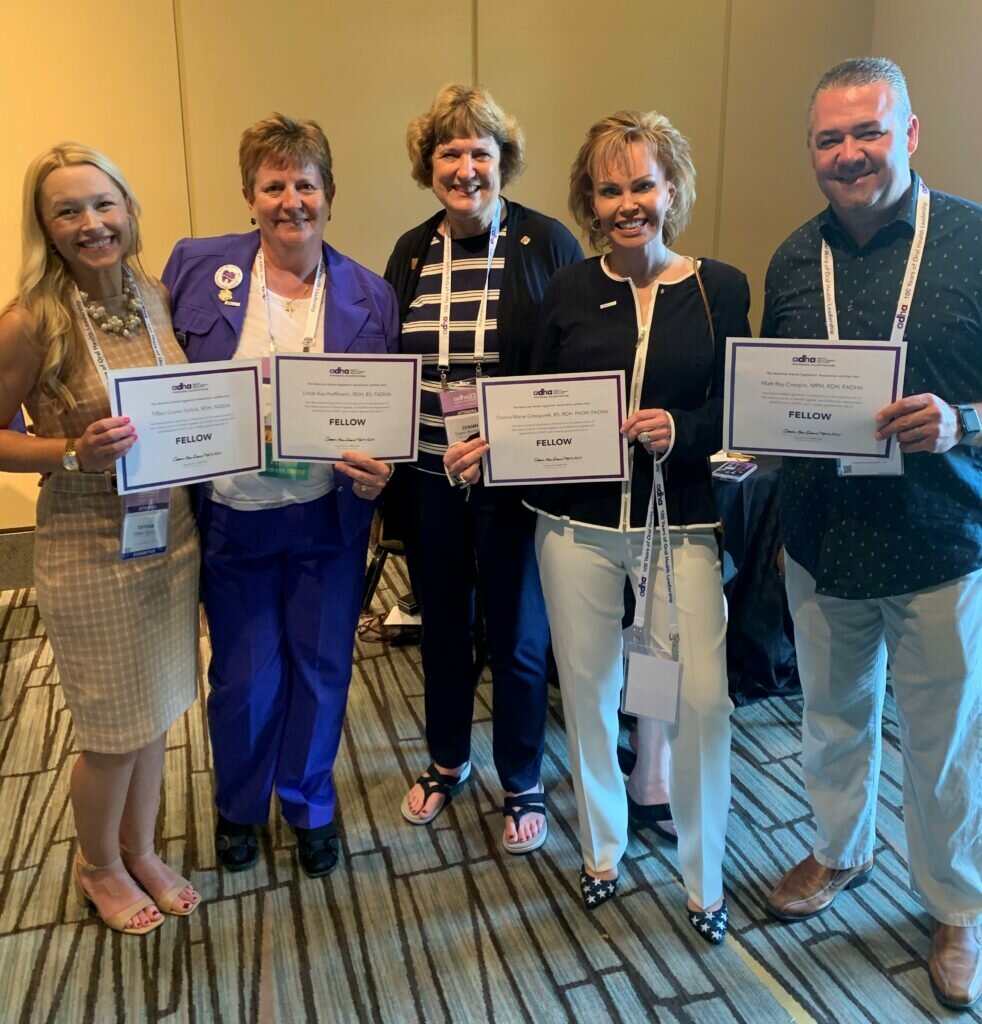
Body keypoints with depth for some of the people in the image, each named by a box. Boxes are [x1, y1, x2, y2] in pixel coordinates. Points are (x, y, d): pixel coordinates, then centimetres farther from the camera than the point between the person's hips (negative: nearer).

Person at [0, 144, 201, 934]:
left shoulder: (156, 298, 1)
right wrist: (74, 453, -22)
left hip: (173, 535, 5)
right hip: (90, 550, -5)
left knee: (156, 712, 18)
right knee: (113, 730, 10)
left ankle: (141, 851, 42)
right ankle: (99, 867, 39)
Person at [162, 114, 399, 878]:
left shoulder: (370, 296, -2)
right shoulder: (197, 268, -4)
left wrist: (382, 470, -17)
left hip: (328, 519, 1)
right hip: (232, 518, 0)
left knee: (321, 669, 15)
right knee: (243, 677, 14)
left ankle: (310, 806, 42)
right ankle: (239, 808, 43)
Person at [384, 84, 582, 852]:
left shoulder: (548, 244, -6)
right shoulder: (412, 253, 6)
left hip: (516, 480, -3)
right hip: (430, 481, 4)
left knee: (518, 637, 10)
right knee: (443, 627, 19)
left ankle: (522, 784, 34)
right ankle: (447, 761, 43)